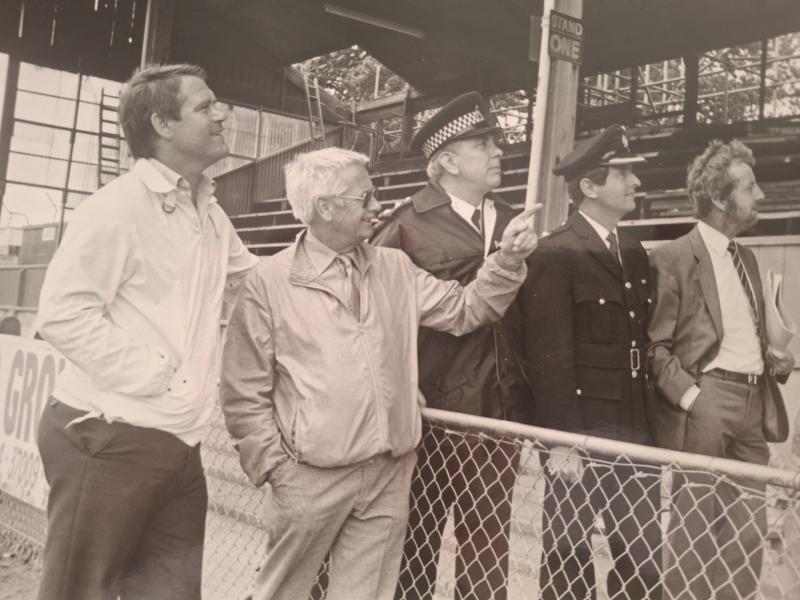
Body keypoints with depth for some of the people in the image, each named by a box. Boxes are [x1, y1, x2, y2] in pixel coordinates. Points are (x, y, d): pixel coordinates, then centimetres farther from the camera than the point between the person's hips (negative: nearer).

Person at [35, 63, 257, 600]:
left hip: (178, 445, 8)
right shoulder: (118, 207, -13)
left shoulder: (210, 214, 13)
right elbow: (63, 312, -20)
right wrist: (151, 376, -19)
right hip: (109, 439, -8)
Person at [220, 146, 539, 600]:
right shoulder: (269, 282, -6)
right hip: (313, 477, -4)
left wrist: (507, 261, -7)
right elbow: (245, 393, -3)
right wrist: (275, 466, -6)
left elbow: (464, 309, 7)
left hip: (391, 474, 4)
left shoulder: (395, 268, 8)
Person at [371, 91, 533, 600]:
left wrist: (533, 395, 9)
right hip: (431, 415, -4)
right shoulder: (407, 226, -6)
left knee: (488, 553, 12)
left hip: (501, 417, 4)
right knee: (415, 548, 10)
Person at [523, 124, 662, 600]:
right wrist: (560, 441, -18)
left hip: (636, 432, 7)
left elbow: (642, 341, 15)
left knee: (644, 558, 12)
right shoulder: (556, 255, -11)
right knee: (571, 560, 7)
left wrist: (653, 425, 11)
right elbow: (549, 357, -15)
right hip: (580, 435, -7)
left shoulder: (634, 253, 13)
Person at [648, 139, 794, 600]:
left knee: (748, 534, 12)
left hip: (753, 403, 8)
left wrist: (772, 360, 5)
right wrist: (689, 396, -19)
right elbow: (654, 345, -10)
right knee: (693, 533, 1)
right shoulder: (674, 259, -8)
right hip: (704, 407, -7)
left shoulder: (747, 258, 16)